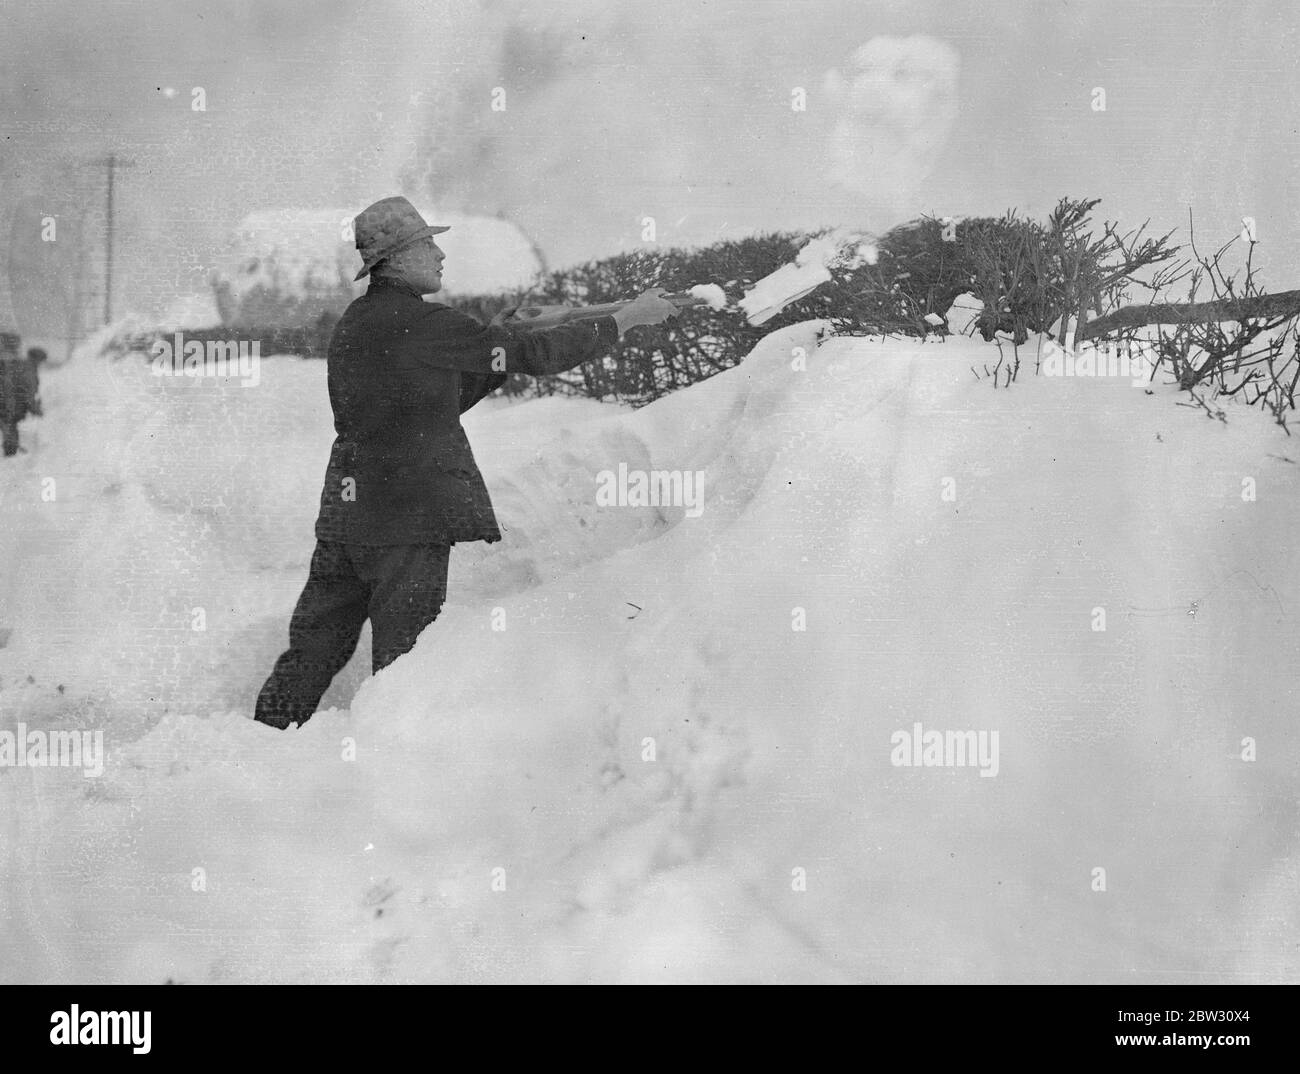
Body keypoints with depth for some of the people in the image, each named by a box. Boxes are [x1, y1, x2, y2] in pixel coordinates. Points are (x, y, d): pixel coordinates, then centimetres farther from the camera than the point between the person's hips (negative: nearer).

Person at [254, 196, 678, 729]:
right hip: (407, 515, -9)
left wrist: (502, 361, 15)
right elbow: (533, 354, -12)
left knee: (318, 646, 15)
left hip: (347, 507, 9)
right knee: (402, 657, 0)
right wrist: (625, 319, -4)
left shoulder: (354, 322, 14)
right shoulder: (416, 321, -14)